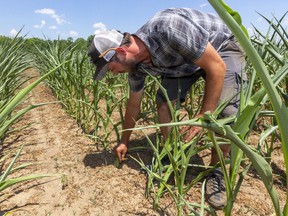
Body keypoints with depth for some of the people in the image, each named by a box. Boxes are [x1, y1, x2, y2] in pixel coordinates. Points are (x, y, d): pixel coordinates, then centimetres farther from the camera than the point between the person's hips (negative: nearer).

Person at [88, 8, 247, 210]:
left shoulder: (168, 28, -39)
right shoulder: (137, 64, -14)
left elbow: (217, 67, -32)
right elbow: (134, 104, 0)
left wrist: (204, 115, -29)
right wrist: (124, 141, 10)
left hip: (221, 47, -5)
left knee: (226, 112, -22)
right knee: (164, 101, -10)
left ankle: (216, 171, -1)